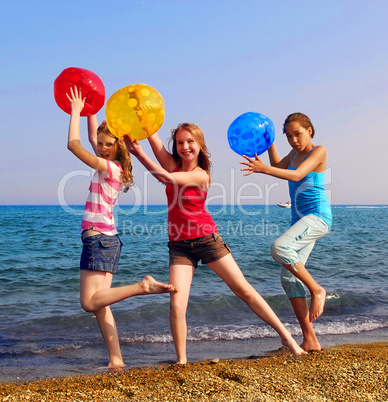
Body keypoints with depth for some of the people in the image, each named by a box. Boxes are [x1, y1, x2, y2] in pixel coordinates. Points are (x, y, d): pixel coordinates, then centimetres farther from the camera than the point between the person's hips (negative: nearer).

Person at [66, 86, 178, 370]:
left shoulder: (110, 167, -11)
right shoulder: (110, 165, 13)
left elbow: (73, 144, -12)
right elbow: (92, 136, 29)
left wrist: (76, 111, -3)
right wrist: (90, 110, 29)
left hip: (100, 238, -9)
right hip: (104, 239, 9)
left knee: (91, 302, -12)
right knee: (99, 304, 5)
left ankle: (142, 286, -18)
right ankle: (116, 360, 4)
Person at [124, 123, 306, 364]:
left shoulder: (201, 175, -7)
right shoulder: (173, 164, 5)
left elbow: (166, 178, -22)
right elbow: (152, 137, -5)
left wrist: (139, 153, -23)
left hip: (206, 239, -3)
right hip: (179, 245, 3)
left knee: (244, 290, 2)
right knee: (177, 306, -12)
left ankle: (286, 336, 15)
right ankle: (181, 360, 3)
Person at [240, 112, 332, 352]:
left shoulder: (319, 151, -5)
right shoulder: (295, 153, 18)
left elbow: (297, 175, -20)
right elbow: (279, 167, 35)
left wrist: (263, 169, -31)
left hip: (318, 216, -8)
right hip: (300, 221, 9)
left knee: (280, 248, -32)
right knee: (289, 278, -1)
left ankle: (317, 290, -11)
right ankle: (310, 341, 3)